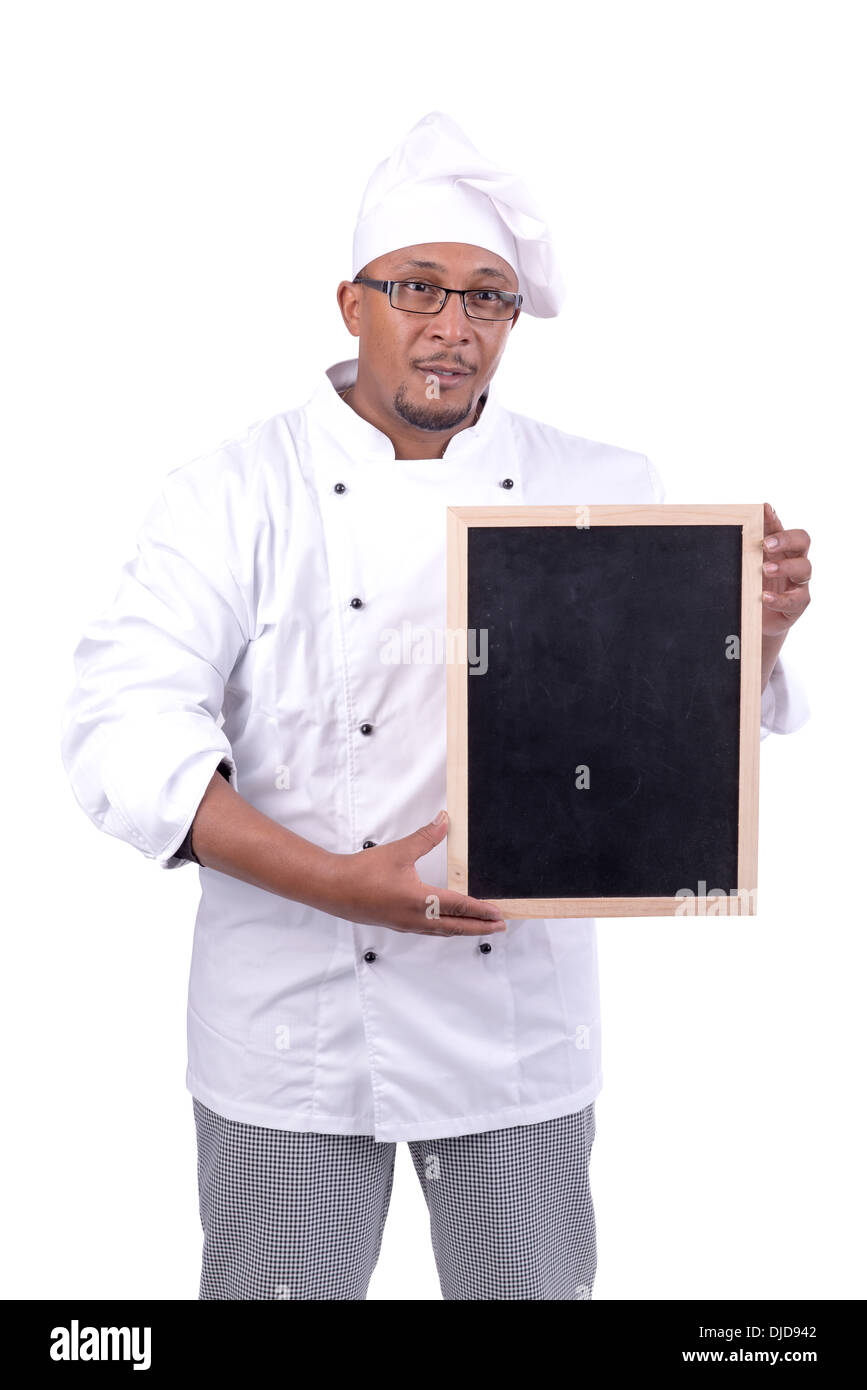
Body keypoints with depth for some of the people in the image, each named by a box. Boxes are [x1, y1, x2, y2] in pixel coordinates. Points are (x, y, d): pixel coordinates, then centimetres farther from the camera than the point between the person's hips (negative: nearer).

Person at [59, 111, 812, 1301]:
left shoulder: (602, 494, 1)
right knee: (282, 1287, 14)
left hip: (523, 1019, 2)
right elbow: (126, 727, -15)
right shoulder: (237, 495, -7)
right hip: (300, 1023, -2)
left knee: (533, 1287, 17)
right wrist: (330, 880, -25)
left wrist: (761, 625, -19)